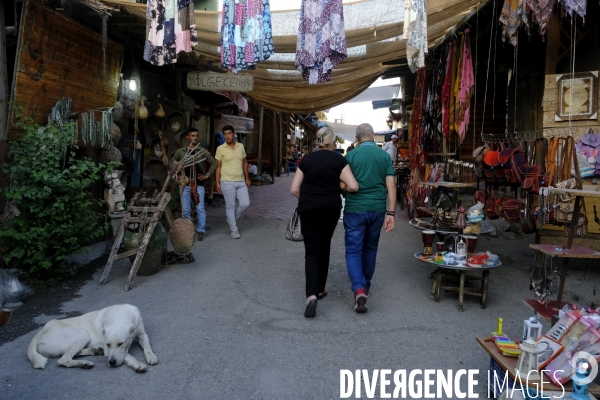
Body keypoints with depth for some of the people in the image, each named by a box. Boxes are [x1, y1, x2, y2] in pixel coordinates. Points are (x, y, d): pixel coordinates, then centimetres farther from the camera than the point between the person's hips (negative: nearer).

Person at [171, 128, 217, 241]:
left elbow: (214, 163, 10)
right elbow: (172, 163, 20)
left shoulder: (202, 151, 5)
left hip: (198, 184, -1)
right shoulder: (180, 151, 8)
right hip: (185, 184, 1)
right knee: (185, 210, 4)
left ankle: (201, 231, 4)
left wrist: (207, 175, 3)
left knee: (200, 208, -5)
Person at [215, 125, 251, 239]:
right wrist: (217, 182, -6)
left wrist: (247, 178, 13)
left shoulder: (241, 146, 7)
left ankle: (231, 219, 23)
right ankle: (234, 230, 11)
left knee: (245, 203, -2)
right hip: (227, 182, -4)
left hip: (241, 181, 4)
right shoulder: (221, 148, -4)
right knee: (230, 206, 1)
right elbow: (218, 166, -1)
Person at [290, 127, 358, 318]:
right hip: (331, 209, 0)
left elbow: (294, 189, 1)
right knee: (324, 248, 18)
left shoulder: (307, 159, 3)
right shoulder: (339, 160, -2)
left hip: (308, 209, 0)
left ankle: (311, 295, -17)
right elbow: (353, 186, -10)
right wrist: (340, 185, 9)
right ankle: (319, 289, 26)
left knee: (312, 251, 0)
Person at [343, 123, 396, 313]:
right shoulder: (384, 155, 4)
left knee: (353, 250, 2)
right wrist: (391, 213, -2)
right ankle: (366, 285, 34)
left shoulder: (350, 155, -5)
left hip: (355, 210, -3)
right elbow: (391, 186, -3)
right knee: (370, 249, 20)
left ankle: (359, 289, -16)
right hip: (377, 209, 3)